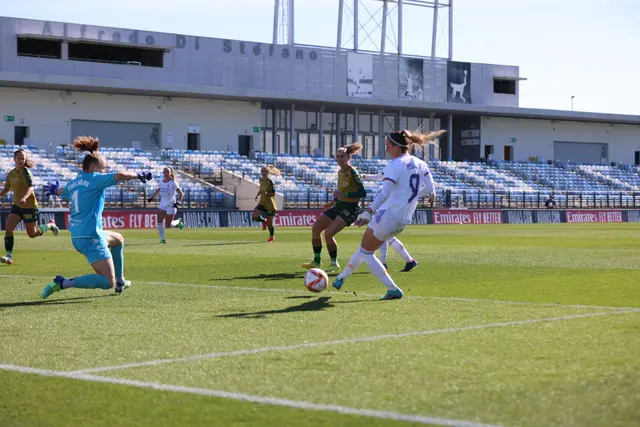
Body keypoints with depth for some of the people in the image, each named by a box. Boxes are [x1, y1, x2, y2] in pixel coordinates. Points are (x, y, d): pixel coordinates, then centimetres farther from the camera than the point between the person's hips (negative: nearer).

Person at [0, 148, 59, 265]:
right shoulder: (11, 173, 6)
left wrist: (24, 197, -43)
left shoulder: (25, 171, -14)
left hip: (29, 206, -6)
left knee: (32, 234, 5)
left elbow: (30, 187, -25)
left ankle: (50, 226, 33)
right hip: (17, 206, 6)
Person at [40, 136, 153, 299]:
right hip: (91, 237, -10)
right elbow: (120, 176, -26)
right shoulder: (95, 180, -12)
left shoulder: (73, 183, 11)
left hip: (76, 235, 10)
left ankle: (120, 280, 39)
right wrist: (139, 175, -9)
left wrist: (55, 190, 59)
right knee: (108, 282, -14)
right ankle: (63, 283, -17)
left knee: (118, 239, 35)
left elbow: (62, 192, 35)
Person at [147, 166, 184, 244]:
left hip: (171, 205, -5)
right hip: (162, 204, 5)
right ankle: (162, 239, 2)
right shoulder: (161, 182, 4)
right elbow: (158, 191, 22)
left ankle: (178, 221, 26)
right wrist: (152, 197, 8)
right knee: (159, 221, -9)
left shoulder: (173, 183, -11)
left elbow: (181, 194, -9)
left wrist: (178, 202, -23)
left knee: (167, 225, -4)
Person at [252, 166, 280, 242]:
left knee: (269, 223, 2)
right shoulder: (261, 181, 5)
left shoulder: (270, 182, -15)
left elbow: (273, 193, -19)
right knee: (254, 216, -15)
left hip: (270, 204, -6)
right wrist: (257, 195, 12)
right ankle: (264, 221, 17)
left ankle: (271, 237, 26)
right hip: (262, 203, 6)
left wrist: (266, 193, -32)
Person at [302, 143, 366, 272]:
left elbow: (362, 193, -23)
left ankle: (334, 264, -3)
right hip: (339, 206, 9)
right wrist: (333, 202, 14)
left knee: (328, 233, -21)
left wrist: (343, 195, -28)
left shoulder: (352, 172, -16)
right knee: (316, 228, 3)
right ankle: (317, 261, 13)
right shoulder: (340, 172, 10)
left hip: (350, 209, -9)